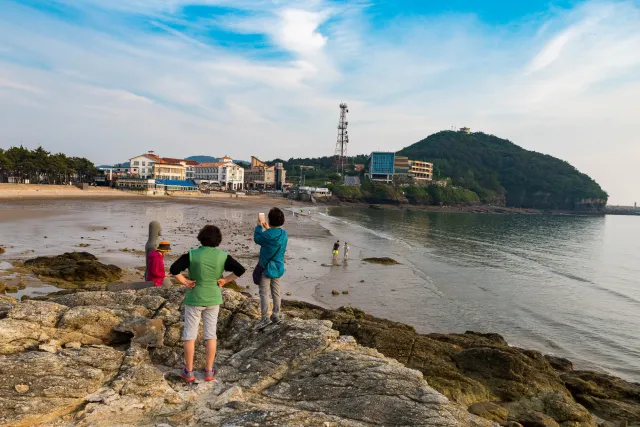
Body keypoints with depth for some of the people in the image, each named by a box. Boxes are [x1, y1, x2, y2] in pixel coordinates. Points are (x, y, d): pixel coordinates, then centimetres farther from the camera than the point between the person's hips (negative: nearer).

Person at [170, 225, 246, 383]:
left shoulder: (192, 254, -15)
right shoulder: (223, 256, -10)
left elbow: (173, 269, -21)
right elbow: (240, 270, -14)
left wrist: (185, 282, -9)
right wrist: (225, 280, -5)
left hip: (194, 299, -2)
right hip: (213, 299, 2)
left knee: (190, 335, 11)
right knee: (210, 334, 12)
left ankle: (189, 372, 19)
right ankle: (209, 371, 19)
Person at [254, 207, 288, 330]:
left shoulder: (267, 235, -22)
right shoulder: (284, 235, -3)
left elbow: (256, 238, -2)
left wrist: (259, 226, 12)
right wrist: (267, 229, 24)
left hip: (266, 268, -6)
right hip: (278, 268, 6)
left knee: (264, 293, 0)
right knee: (276, 293, 14)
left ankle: (265, 318, -2)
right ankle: (276, 316, 22)